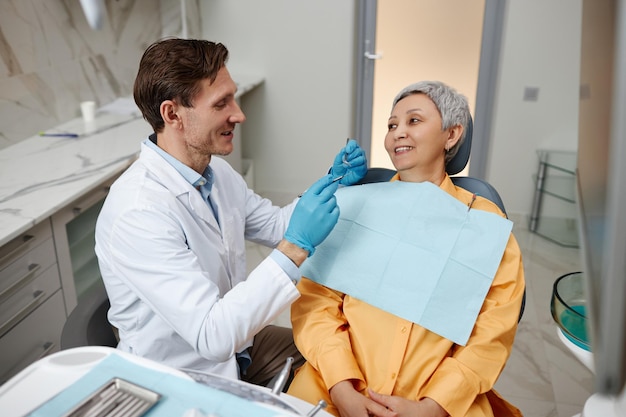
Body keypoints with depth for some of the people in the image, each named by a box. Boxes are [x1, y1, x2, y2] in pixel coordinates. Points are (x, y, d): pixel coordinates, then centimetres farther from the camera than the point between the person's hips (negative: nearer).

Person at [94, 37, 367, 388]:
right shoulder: (138, 213, -31)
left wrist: (334, 184, -7)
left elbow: (274, 224, 8)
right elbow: (213, 336, -32)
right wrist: (297, 247, -36)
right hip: (181, 382, -7)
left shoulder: (215, 169, -5)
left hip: (236, 343, 7)